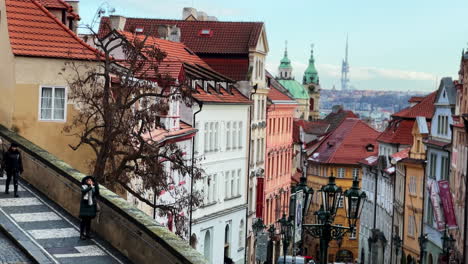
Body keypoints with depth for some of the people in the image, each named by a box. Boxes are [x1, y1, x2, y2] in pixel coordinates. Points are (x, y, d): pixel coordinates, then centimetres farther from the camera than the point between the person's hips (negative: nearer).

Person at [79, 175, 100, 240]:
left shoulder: (94, 187, 6)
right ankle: (82, 234, 2)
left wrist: (96, 186, -16)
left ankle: (88, 233, 20)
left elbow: (97, 194, -6)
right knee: (84, 220, -3)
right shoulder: (83, 186, -5)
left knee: (89, 220, 11)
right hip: (85, 206, -4)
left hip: (91, 206, 4)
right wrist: (90, 187, -32)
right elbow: (84, 191, -26)